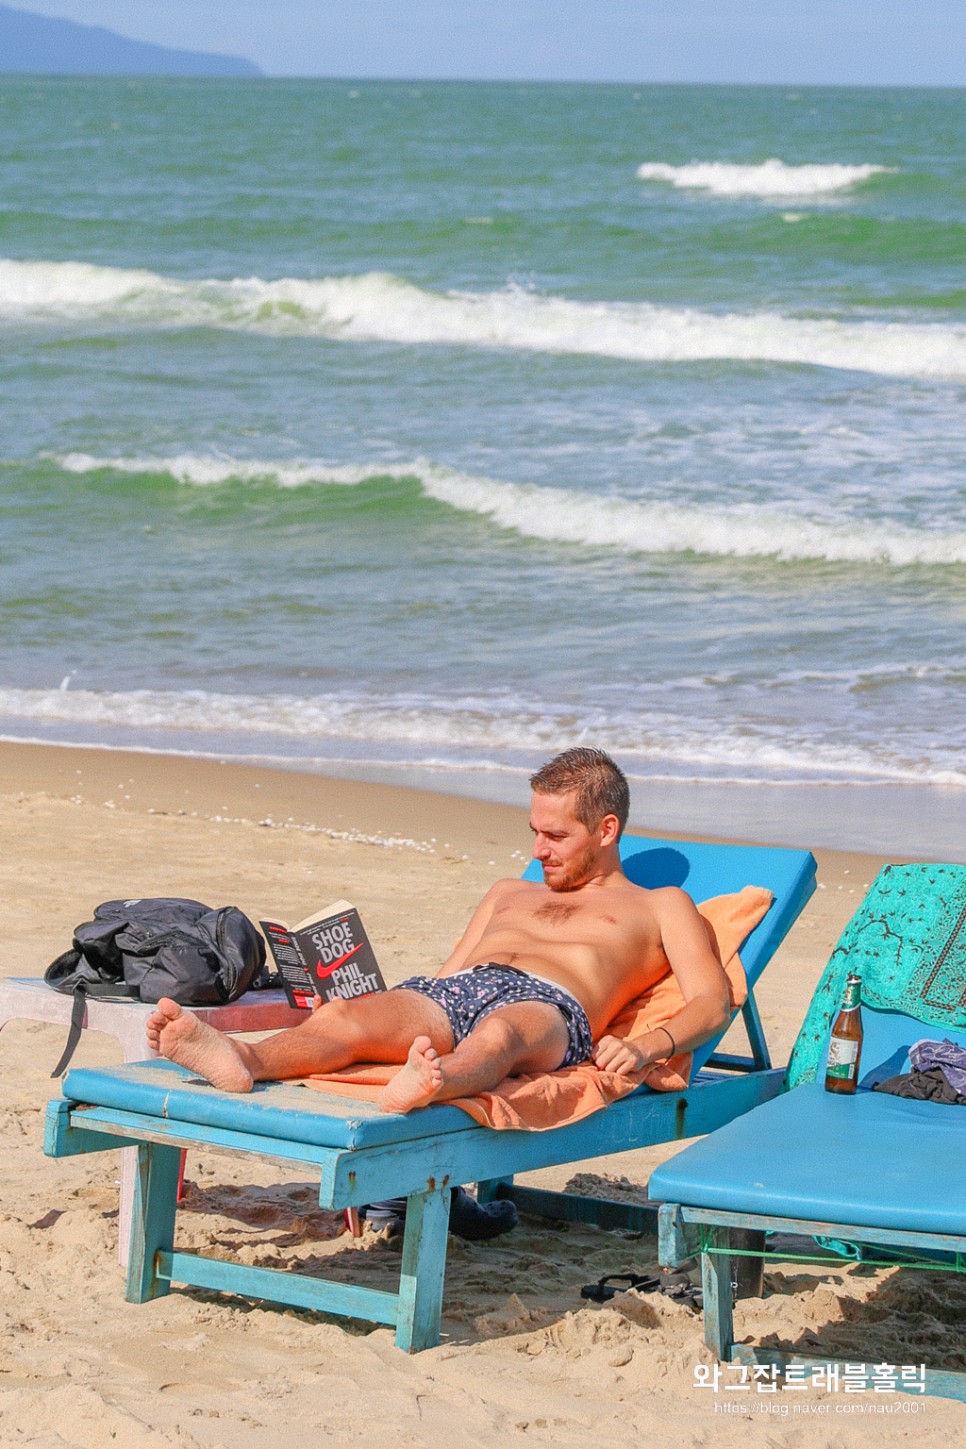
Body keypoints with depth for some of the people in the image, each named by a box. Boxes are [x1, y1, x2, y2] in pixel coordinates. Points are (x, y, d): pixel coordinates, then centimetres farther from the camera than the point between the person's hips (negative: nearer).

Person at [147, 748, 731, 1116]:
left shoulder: (661, 906, 25)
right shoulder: (509, 894, 41)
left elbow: (712, 1000, 10)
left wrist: (647, 1046, -12)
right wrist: (384, 1011, 11)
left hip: (547, 1004, -5)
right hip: (452, 991, 5)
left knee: (498, 1031, -44)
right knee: (342, 1014, -30)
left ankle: (429, 1086, -77)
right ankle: (243, 1057, -60)